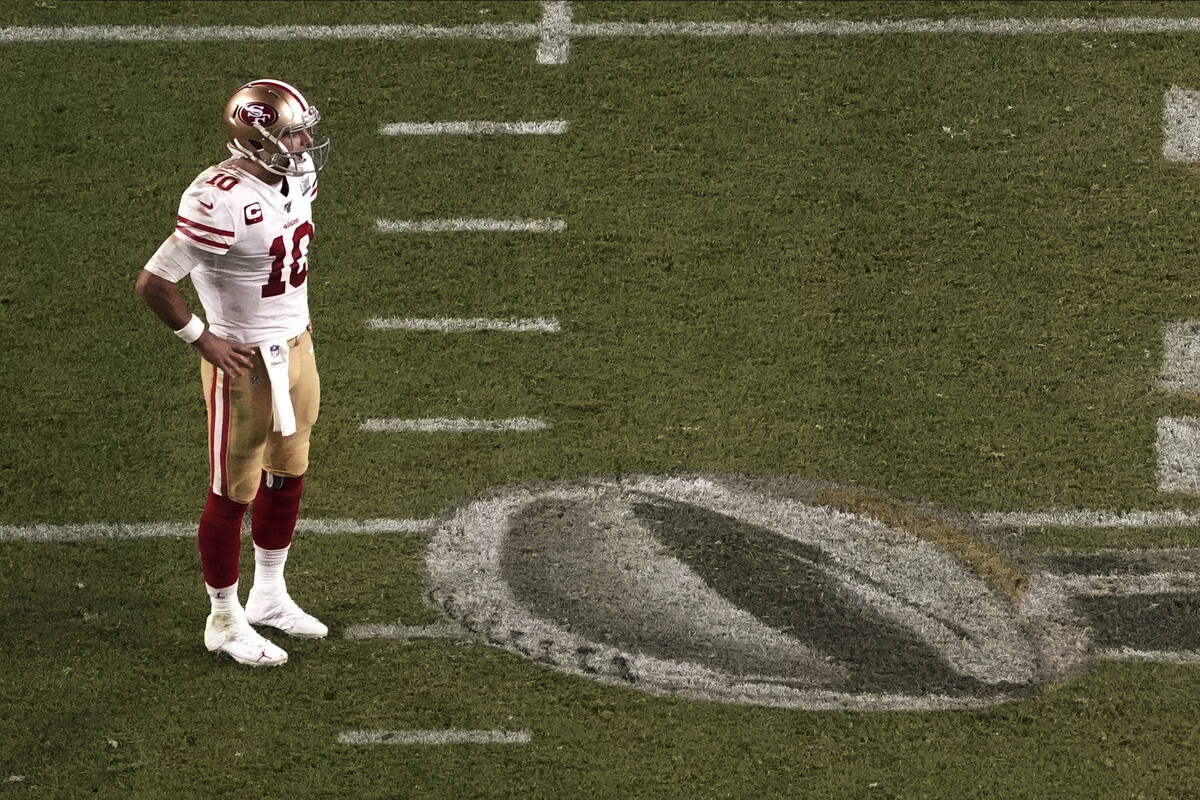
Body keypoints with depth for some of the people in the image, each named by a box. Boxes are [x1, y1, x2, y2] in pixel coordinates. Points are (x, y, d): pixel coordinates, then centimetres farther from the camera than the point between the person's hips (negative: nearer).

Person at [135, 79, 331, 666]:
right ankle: (224, 621, 22)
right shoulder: (222, 202, -28)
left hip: (295, 349, 8)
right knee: (234, 495, 7)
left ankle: (269, 596, 40)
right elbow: (154, 284, -26)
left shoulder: (296, 181, -1)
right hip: (246, 365, -8)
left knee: (287, 480, 21)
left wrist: (295, 318, 15)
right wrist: (204, 340, -16)